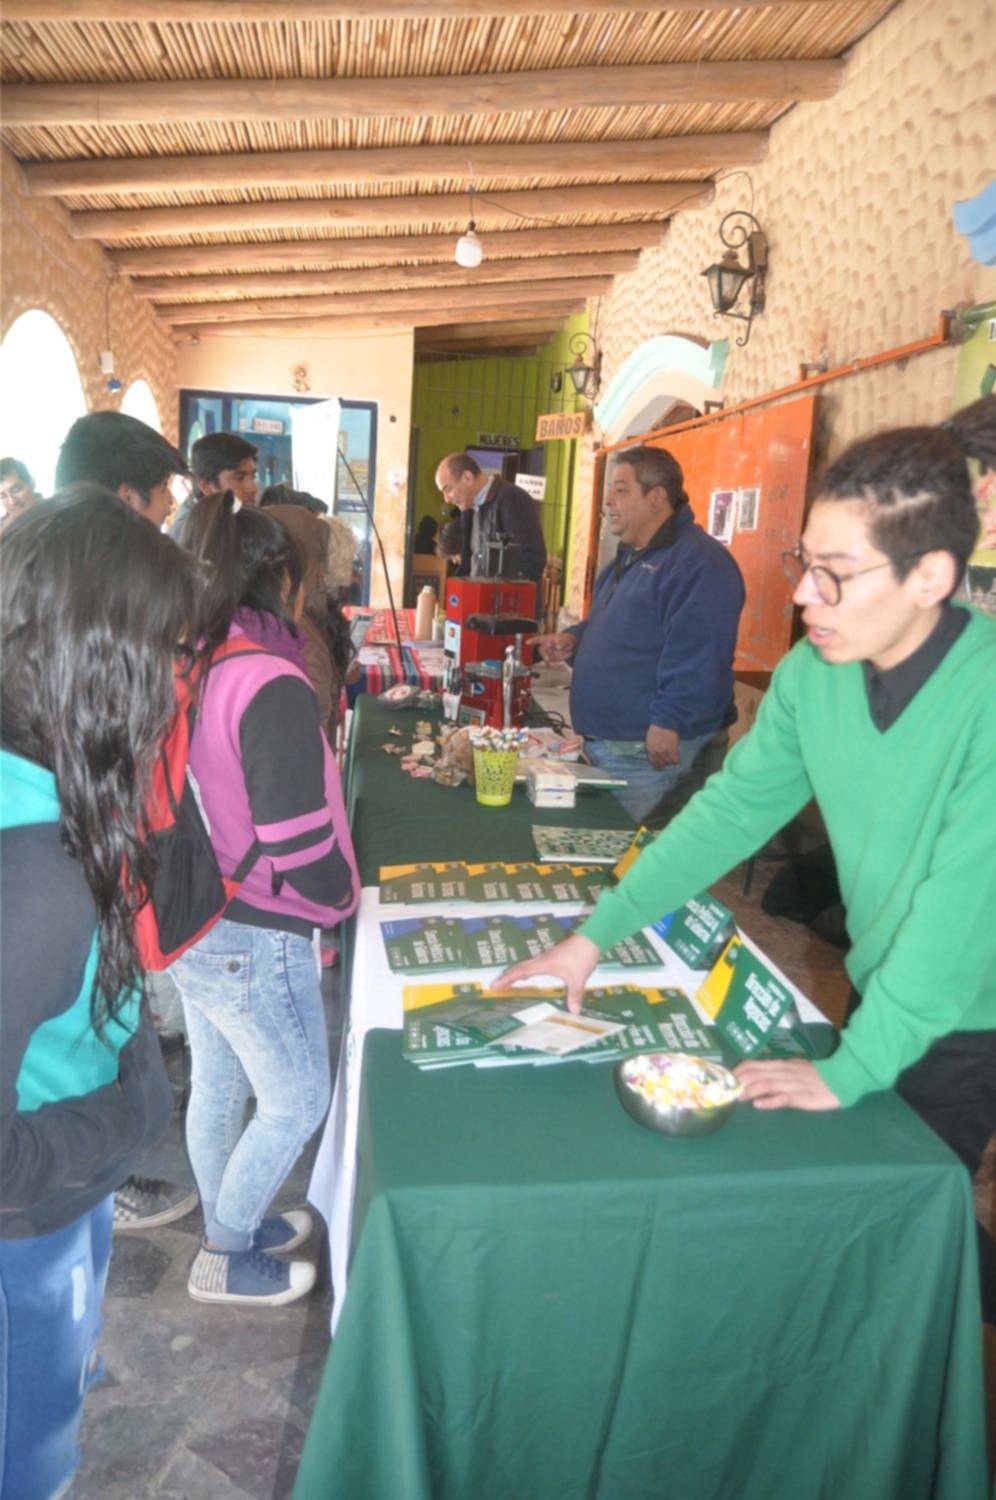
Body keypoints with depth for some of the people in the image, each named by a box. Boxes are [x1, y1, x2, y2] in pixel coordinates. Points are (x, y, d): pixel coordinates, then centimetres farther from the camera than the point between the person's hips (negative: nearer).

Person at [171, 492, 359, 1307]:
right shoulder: (272, 686, -25)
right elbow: (298, 840, -25)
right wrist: (340, 902, -6)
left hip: (191, 919, 8)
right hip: (254, 936, -8)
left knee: (218, 1085, 24)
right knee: (297, 1101, 12)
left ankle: (231, 1225, 45)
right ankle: (226, 1259, 30)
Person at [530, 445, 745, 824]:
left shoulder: (699, 561, -16)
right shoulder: (629, 558, 18)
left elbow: (697, 656, -24)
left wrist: (669, 723, -26)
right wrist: (574, 640, 10)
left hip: (651, 754, -10)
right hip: (600, 747, 10)